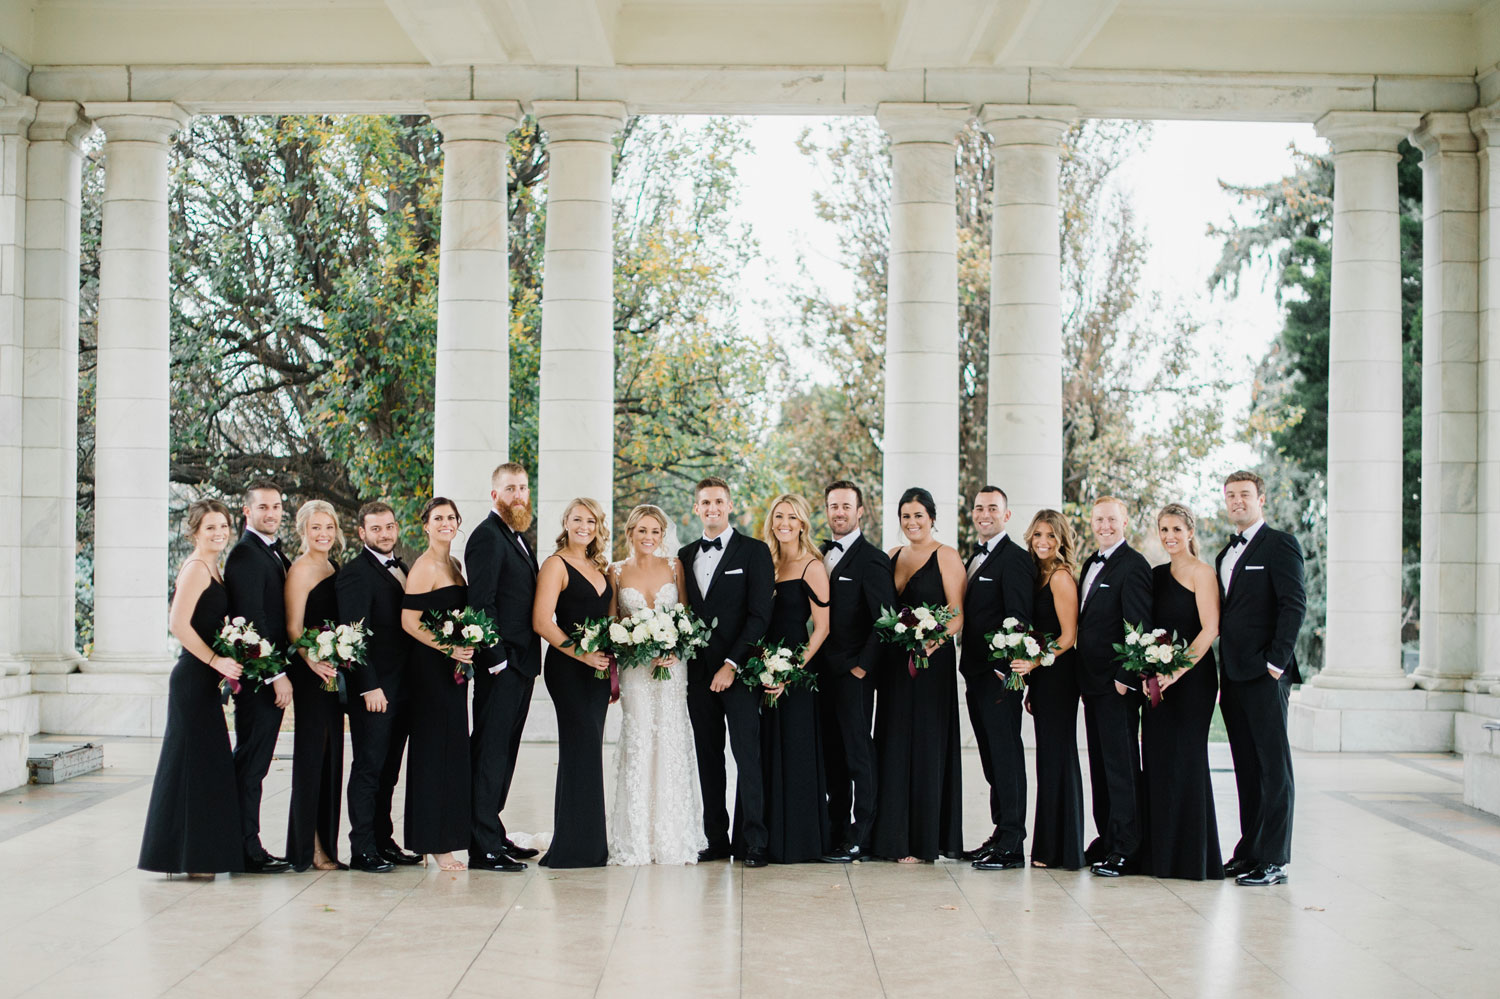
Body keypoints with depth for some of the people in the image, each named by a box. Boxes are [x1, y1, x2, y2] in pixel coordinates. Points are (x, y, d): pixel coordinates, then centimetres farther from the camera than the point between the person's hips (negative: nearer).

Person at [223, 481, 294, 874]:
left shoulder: (275, 553, 17)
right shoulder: (245, 555, -12)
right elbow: (251, 620, -18)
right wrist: (277, 675, -19)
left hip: (272, 675, 9)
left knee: (254, 762, 12)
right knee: (251, 763, -4)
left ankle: (249, 846, 17)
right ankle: (247, 851, 1)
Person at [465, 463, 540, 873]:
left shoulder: (518, 537, 18)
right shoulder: (488, 536, -12)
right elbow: (481, 603, -18)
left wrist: (527, 660, 14)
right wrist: (497, 659, -20)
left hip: (520, 662, 10)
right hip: (500, 664, -10)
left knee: (503, 751, 14)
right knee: (491, 752, -6)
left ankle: (493, 833, 23)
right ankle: (484, 847, -2)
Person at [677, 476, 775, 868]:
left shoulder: (754, 552, -1)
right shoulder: (685, 555, 15)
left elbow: (760, 615, -7)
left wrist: (732, 664, -13)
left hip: (739, 670, -5)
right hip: (698, 671, 5)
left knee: (747, 755, -6)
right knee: (708, 757, 7)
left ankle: (752, 842, -2)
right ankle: (716, 839, 12)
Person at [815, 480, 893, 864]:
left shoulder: (872, 560, -7)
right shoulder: (820, 555, 14)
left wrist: (862, 666, -13)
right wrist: (813, 661, 7)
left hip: (853, 673, -6)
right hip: (822, 670, 6)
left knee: (857, 753, -2)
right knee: (831, 751, 8)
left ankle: (857, 839, 2)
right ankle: (836, 829, 15)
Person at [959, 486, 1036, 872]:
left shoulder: (1014, 558, -10)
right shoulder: (974, 557, 17)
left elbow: (1018, 619, -16)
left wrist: (1005, 668, -20)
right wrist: (969, 669, 11)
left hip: (1000, 675, -9)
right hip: (976, 674, 9)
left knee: (1006, 755, -5)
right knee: (991, 757, 13)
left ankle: (1012, 846, -1)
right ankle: (1001, 834, 20)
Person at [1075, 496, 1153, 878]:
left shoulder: (1133, 565, -11)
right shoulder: (1092, 563, 16)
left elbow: (1140, 626, -16)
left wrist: (1126, 677, -19)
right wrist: (1085, 675, 12)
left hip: (1117, 682, -9)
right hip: (1093, 681, 9)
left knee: (1121, 764, -4)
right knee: (1101, 763, 14)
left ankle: (1126, 849, 0)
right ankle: (1106, 838, 22)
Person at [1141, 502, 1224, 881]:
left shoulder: (1200, 572, -7)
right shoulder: (1157, 575, 14)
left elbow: (1210, 629, -15)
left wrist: (1179, 670, -21)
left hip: (1191, 677, -7)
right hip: (1158, 680, 7)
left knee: (1185, 760, -5)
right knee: (1157, 760, 7)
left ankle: (1193, 855, 3)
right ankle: (1160, 853, 14)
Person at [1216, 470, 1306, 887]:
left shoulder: (1280, 545, -5)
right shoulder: (1226, 553, 20)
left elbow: (1294, 604, -12)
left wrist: (1276, 661, -17)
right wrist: (1223, 672, 14)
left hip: (1265, 674, -8)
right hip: (1233, 675, 8)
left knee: (1273, 766, -4)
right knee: (1247, 767, 12)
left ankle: (1274, 860, -2)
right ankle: (1250, 850, 18)